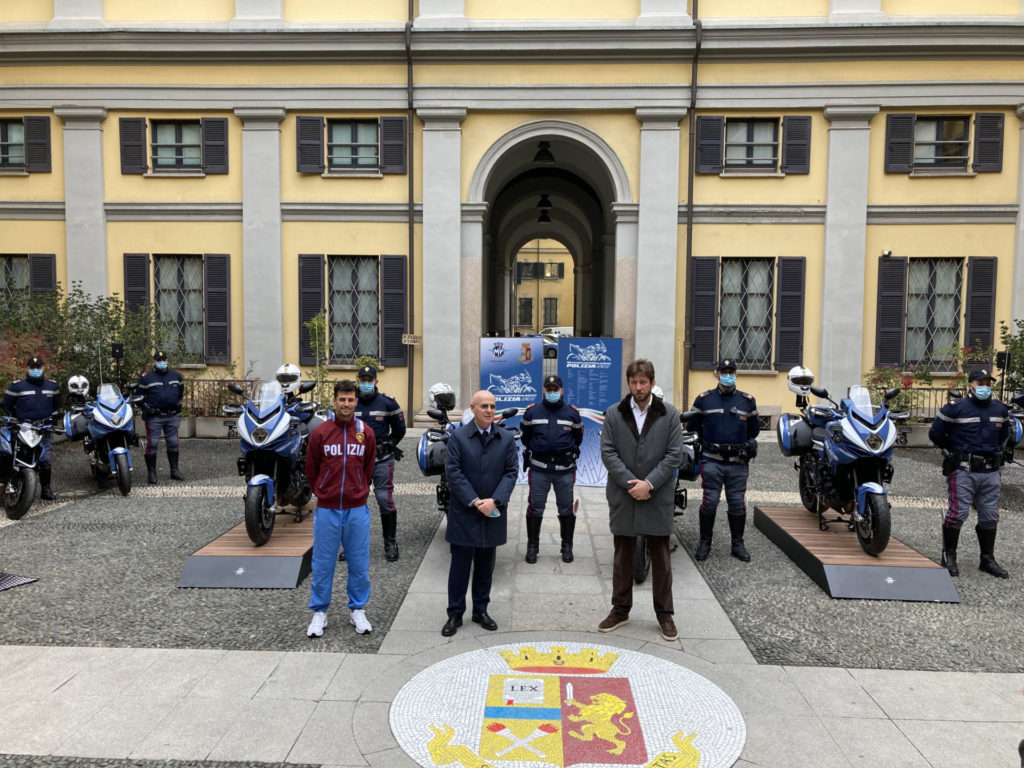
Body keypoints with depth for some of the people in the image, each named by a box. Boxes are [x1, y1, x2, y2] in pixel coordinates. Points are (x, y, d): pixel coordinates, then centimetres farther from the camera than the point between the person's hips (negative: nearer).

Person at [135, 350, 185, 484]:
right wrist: (146, 408, -6)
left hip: (173, 415, 4)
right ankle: (151, 473, 4)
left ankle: (174, 471, 17)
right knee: (152, 444, -4)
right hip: (154, 416, -3)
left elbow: (181, 391, 24)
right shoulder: (146, 377, -1)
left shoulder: (176, 375, 10)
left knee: (173, 443, 8)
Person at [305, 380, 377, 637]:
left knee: (359, 563, 8)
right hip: (327, 510, -1)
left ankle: (357, 610, 24)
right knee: (323, 563, 8)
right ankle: (319, 612, 23)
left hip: (357, 509, 1)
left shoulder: (366, 433, 0)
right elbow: (311, 470, 7)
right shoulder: (320, 433, -4)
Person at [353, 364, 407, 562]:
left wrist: (386, 446, 5)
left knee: (385, 500, -5)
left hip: (381, 460, -3)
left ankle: (390, 542, 8)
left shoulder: (387, 402, 0)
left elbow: (399, 429, 9)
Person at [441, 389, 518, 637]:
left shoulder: (507, 438, 3)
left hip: (493, 513, 2)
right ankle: (455, 614, 18)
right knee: (460, 565, 5)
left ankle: (481, 610, 27)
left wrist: (494, 500, -14)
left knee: (485, 565, 13)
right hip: (464, 513, -2)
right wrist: (475, 501, -16)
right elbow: (453, 472, -8)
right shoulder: (459, 436, -4)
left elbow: (511, 472, -1)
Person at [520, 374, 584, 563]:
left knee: (566, 509, 9)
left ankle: (567, 546, 22)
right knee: (535, 508, 5)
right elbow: (525, 437, 15)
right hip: (538, 468, 0)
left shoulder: (572, 413, 4)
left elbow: (578, 438, 16)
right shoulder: (532, 411, 2)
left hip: (565, 469, 1)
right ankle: (532, 546, 18)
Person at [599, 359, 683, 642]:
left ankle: (664, 614, 23)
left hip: (658, 498, -1)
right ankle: (620, 610, 27)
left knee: (660, 557, 9)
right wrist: (631, 482, -13)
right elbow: (607, 452, -4)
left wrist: (649, 483, -14)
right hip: (623, 496, 1)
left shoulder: (669, 414, -1)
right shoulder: (614, 414, 1)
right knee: (622, 555, 13)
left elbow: (674, 454, -6)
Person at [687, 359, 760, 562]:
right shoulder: (704, 399, 5)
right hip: (712, 462, -2)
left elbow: (754, 429, 21)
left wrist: (748, 445, 12)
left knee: (737, 504, 7)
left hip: (738, 463, 2)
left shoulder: (747, 401, 9)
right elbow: (692, 426, 12)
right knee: (709, 502, -1)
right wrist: (703, 444, 7)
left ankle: (738, 544, 20)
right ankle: (705, 542, 12)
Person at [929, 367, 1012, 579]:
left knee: (990, 517, 10)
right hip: (963, 471, -5)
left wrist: (996, 451, 19)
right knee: (958, 514, -6)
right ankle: (949, 556, 9)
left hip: (991, 473, 6)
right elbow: (935, 433, -1)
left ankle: (988, 560, 23)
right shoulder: (956, 408, -8)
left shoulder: (1000, 410, 10)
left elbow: (1004, 434, 29)